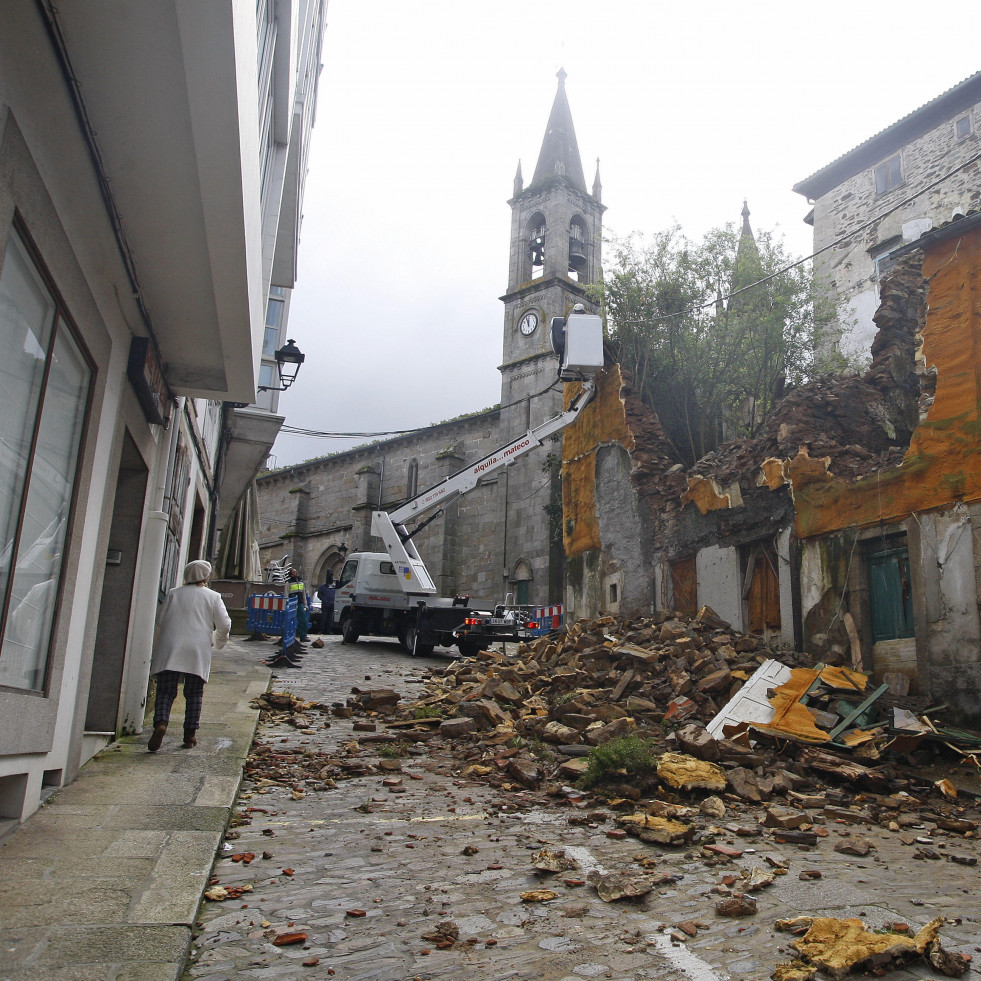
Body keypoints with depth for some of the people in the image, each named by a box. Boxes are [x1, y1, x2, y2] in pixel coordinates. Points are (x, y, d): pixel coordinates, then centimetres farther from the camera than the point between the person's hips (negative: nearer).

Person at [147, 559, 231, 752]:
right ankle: (190, 733, 8)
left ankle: (160, 723, -22)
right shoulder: (213, 597, 5)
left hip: (169, 650, 1)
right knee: (194, 693, 9)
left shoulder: (173, 594, 11)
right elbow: (224, 624, 2)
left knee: (165, 691, 2)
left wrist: (161, 644, 26)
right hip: (198, 651, -1)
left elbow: (161, 622, 12)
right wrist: (217, 641, 21)